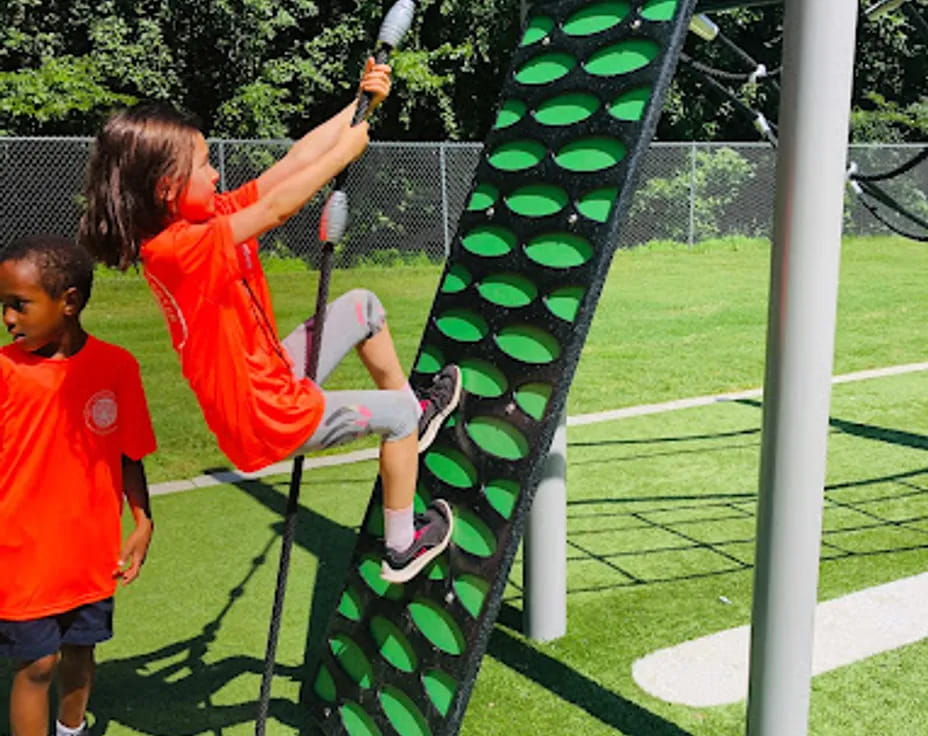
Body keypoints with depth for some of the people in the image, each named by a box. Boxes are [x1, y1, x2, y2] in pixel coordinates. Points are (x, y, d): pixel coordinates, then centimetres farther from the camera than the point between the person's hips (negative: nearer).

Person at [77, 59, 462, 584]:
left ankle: (416, 414, 34)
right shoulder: (178, 249, -27)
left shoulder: (210, 215, -1)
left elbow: (292, 161, -4)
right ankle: (403, 547, 25)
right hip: (266, 419, -9)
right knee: (396, 414, 7)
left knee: (363, 306, 18)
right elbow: (278, 207, -32)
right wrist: (345, 151, -20)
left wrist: (362, 103, -7)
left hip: (272, 379, 9)